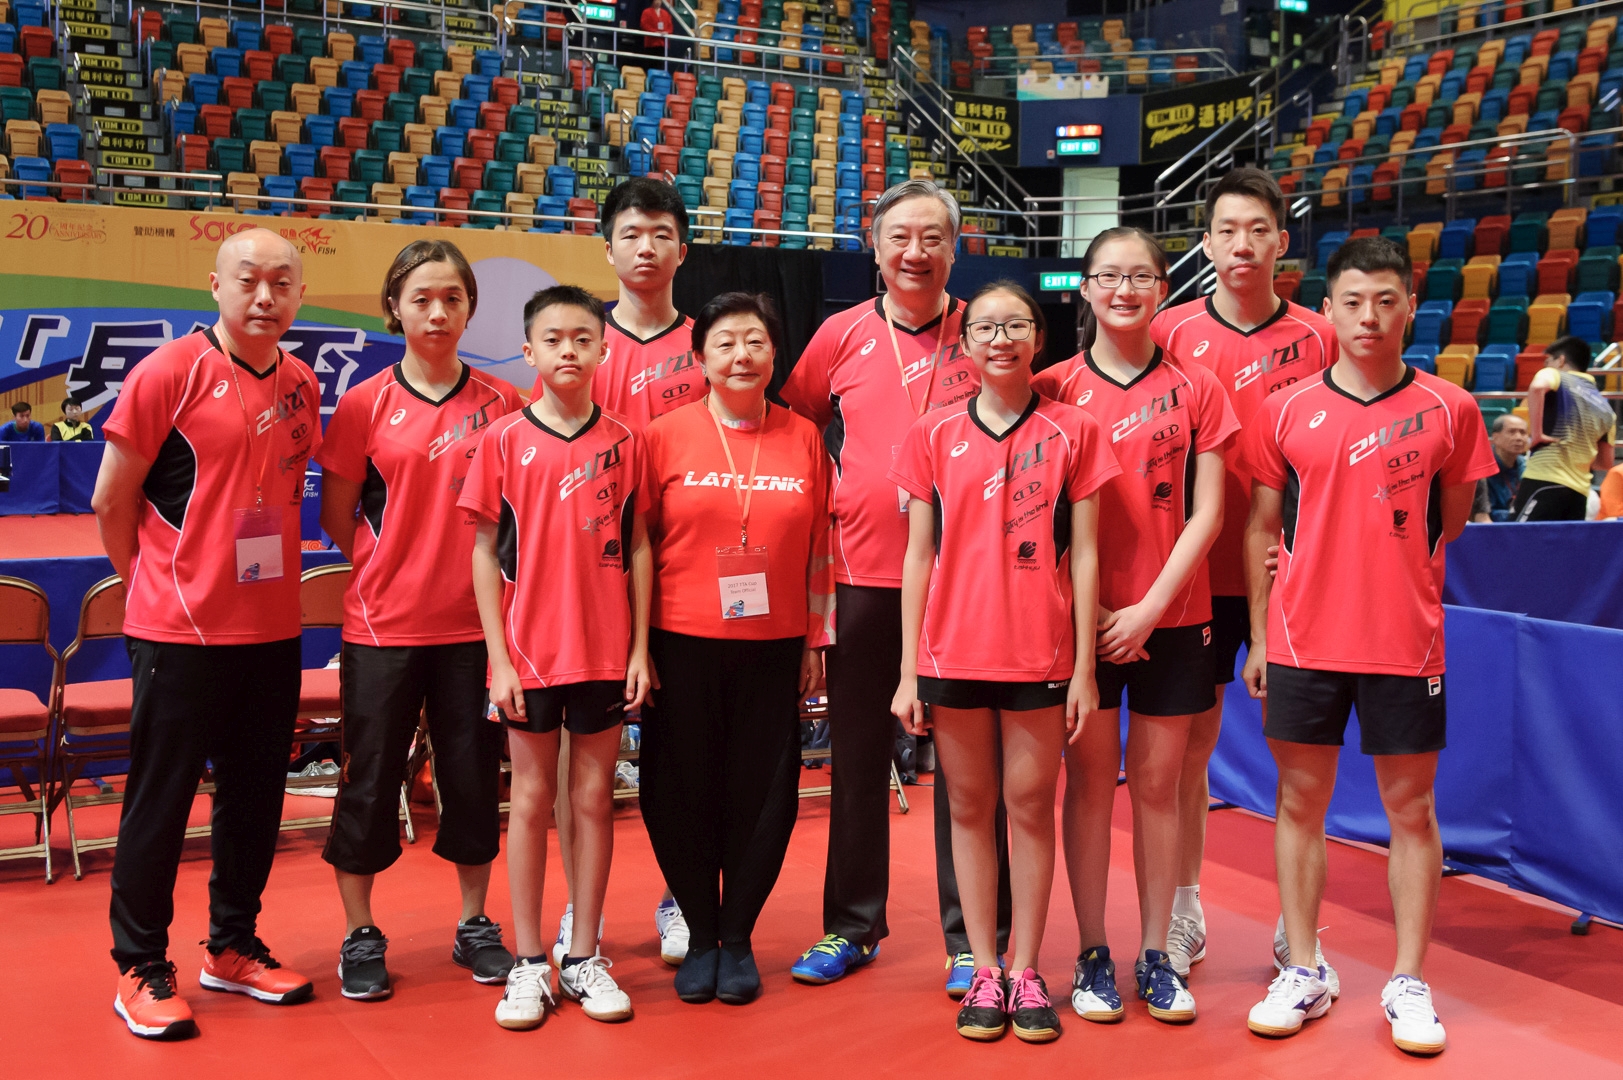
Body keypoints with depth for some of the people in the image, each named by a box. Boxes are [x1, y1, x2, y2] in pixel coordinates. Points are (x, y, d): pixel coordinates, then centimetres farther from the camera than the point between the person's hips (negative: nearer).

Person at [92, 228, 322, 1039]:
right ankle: (140, 969, 17)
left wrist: (269, 578, 12)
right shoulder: (170, 373, -10)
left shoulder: (302, 386, 7)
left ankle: (233, 948, 29)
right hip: (180, 631, -6)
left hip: (273, 629, 6)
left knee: (255, 796, 13)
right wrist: (161, 583, 4)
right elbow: (111, 502, -5)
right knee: (159, 799, 3)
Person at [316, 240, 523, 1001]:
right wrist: (392, 567, 0)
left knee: (474, 774, 9)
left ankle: (475, 925, 25)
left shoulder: (501, 404, 2)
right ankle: (359, 936, 21)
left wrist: (473, 571, -2)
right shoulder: (365, 404, -1)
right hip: (384, 623, -1)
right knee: (370, 778, 6)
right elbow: (336, 515, 5)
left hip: (473, 622, 1)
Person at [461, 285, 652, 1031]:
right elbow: (485, 552, 0)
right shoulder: (504, 440, 0)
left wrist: (640, 649, 0)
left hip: (605, 652, 1)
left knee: (594, 797, 8)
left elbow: (637, 548, 5)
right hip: (529, 651, -1)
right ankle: (528, 964, 17)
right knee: (531, 799, 7)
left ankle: (584, 959, 19)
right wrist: (498, 656, -5)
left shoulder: (623, 440, 3)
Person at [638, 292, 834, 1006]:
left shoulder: (803, 439, 5)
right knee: (683, 791, 5)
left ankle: (738, 938, 21)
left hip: (773, 647, 1)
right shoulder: (666, 436, 0)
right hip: (683, 645, -1)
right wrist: (637, 642, -1)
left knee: (763, 792, 5)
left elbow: (819, 550, 9)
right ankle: (700, 937, 21)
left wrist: (816, 641, 8)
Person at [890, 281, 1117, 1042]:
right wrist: (908, 671, 2)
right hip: (953, 653, 1)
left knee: (1031, 806, 5)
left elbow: (1083, 553, 1)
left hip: (1039, 655, -1)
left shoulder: (1072, 432, 2)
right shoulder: (934, 437, 5)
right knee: (969, 807, 8)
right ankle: (983, 972, 18)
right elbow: (918, 555, 5)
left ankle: (1027, 972, 16)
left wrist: (1084, 667, -2)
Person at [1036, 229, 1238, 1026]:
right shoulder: (1055, 387, 1)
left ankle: (1156, 954, 17)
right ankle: (1092, 955, 15)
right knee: (1090, 780, 5)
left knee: (1158, 782, 7)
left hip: (1171, 617, 1)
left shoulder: (1195, 389, 3)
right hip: (1081, 617, 0)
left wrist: (1150, 609, -9)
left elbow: (1206, 514, -1)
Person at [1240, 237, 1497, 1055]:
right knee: (1300, 802, 7)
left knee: (1411, 807, 6)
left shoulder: (1448, 409, 0)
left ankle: (1408, 984, 18)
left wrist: (1385, 572, 0)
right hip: (1302, 641, 1)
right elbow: (1263, 528, 7)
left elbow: (1450, 524, 10)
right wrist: (1259, 636, 4)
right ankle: (1303, 975, 19)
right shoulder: (1287, 411, 2)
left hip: (1405, 642, -1)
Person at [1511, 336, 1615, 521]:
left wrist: (1537, 432, -16)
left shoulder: (1555, 376, 6)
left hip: (1544, 481, -7)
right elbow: (1605, 463, 23)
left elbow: (1538, 387, -20)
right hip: (1579, 492, 7)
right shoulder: (1604, 406, 22)